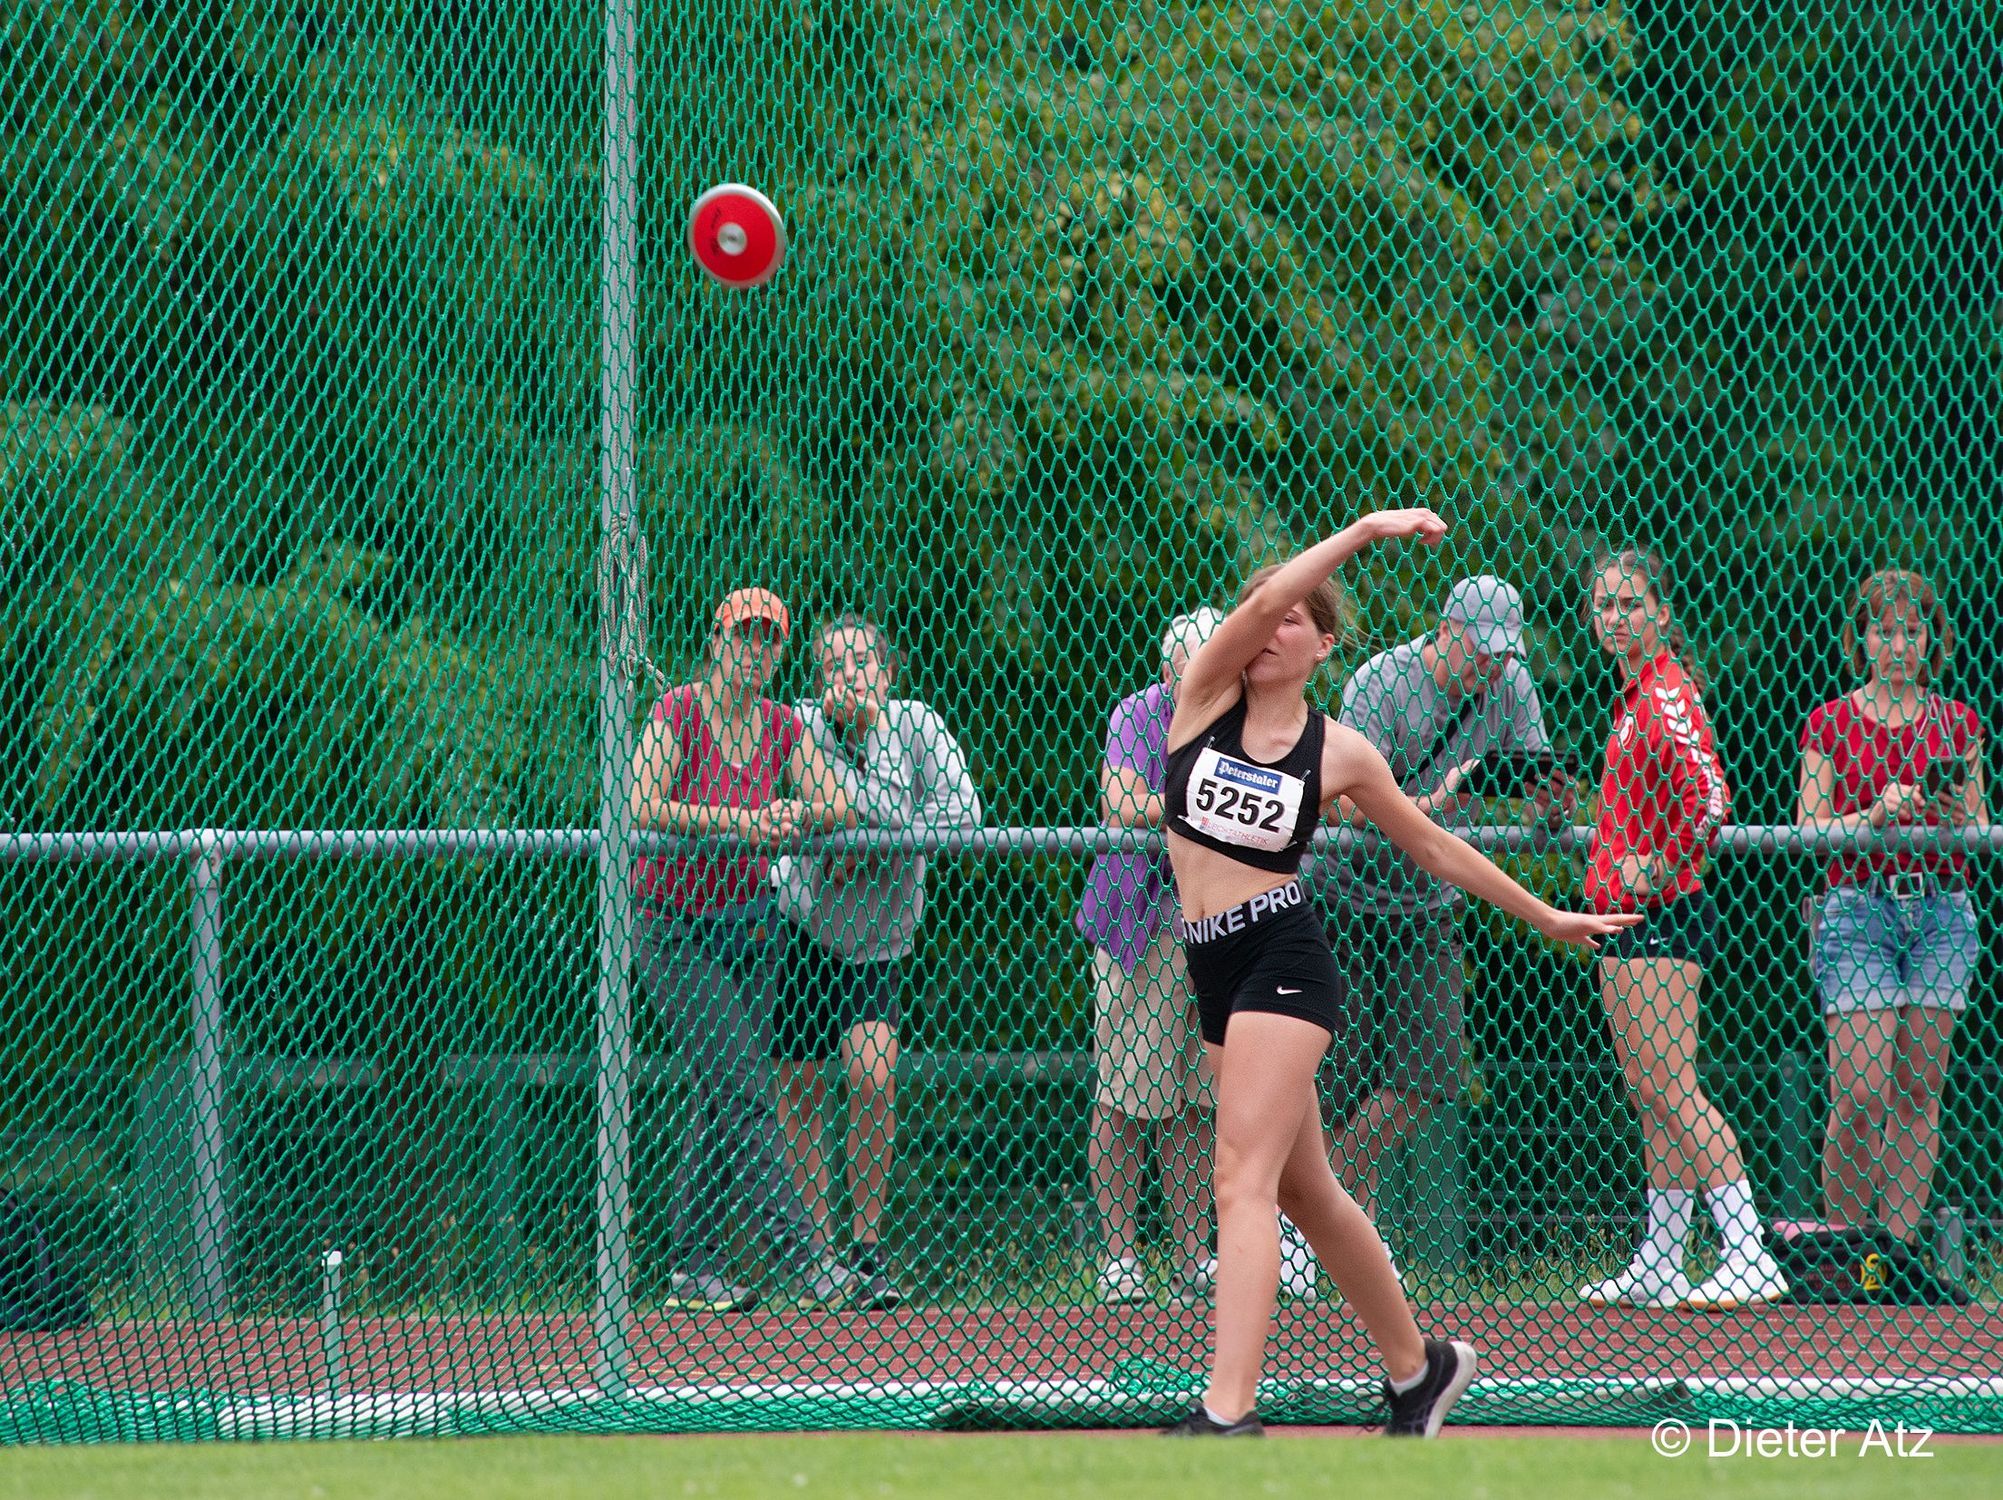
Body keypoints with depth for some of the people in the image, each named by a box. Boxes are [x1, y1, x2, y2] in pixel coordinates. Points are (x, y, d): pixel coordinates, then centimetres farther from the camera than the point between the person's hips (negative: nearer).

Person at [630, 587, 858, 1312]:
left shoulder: (782, 727, 5)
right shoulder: (678, 713, -12)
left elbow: (839, 806, -4)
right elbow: (643, 808, -25)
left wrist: (799, 813, -26)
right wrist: (738, 821, -33)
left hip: (747, 925, 6)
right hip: (674, 930, -6)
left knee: (717, 1103, 6)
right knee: (742, 1091, -12)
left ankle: (694, 1267, 12)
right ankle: (803, 1259, -18)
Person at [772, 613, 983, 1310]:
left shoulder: (915, 725, -11)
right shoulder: (799, 728, -13)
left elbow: (959, 810, -18)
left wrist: (871, 849, -23)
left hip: (878, 943, 0)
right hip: (798, 932, 0)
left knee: (873, 1077, -15)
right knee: (799, 1096, 3)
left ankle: (866, 1247, -3)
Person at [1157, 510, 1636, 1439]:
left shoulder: (1339, 753, 1)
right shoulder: (1206, 698, 6)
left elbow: (1433, 846, 15)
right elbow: (1261, 601, -11)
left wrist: (1547, 918, 21)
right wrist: (1365, 530, -13)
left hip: (1285, 956, -5)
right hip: (1212, 963, 5)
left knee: (1244, 1181, -16)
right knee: (1304, 1189, 13)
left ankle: (1229, 1412, -24)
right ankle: (1418, 1367, 28)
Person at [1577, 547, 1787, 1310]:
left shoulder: (1668, 695, -14)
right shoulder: (1636, 696, 16)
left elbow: (1710, 801, -27)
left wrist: (1661, 868, -17)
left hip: (1662, 911, -10)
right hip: (1626, 914, 10)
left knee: (1670, 1088, -15)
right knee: (1648, 1093, 11)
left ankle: (1750, 1256, -19)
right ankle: (1658, 1267, 16)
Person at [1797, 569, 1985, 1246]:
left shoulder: (1958, 725, 11)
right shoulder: (1830, 725, 6)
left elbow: (1980, 836, 12)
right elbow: (1808, 831, 0)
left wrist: (1957, 816, -10)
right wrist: (1875, 816, -16)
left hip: (1940, 911, 2)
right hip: (1856, 909, -2)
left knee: (1918, 1092, 0)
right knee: (1861, 1093, -11)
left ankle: (1900, 1246, 3)